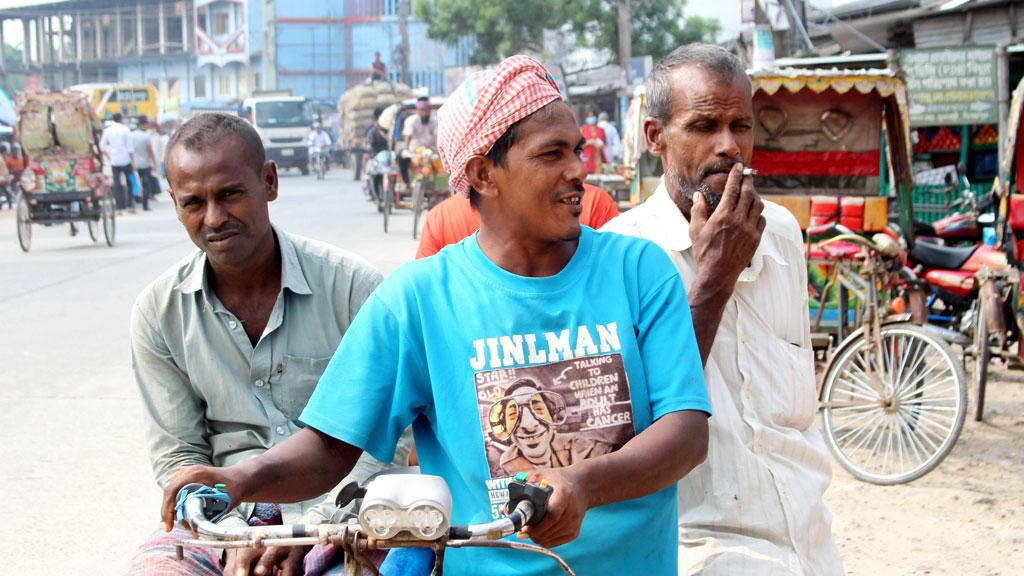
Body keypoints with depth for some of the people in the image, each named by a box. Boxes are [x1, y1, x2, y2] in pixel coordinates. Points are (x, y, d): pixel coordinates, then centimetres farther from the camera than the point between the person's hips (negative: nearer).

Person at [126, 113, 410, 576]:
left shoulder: (352, 285, -6)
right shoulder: (158, 312, 2)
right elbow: (177, 456, 4)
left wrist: (309, 529, -14)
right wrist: (236, 536, -12)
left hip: (338, 505, -2)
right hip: (228, 512, 2)